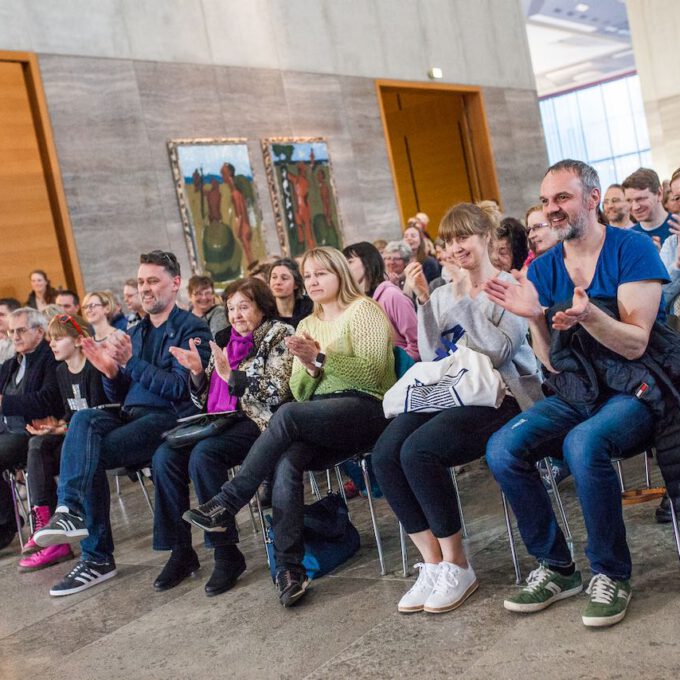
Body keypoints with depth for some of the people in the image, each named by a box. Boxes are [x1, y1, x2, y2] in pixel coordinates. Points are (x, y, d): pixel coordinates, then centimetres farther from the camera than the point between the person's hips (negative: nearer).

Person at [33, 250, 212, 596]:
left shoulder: (191, 328, 0)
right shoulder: (134, 333, 21)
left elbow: (182, 388, -12)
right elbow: (120, 396, 19)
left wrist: (131, 362, -18)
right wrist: (111, 372, -3)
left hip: (169, 418, -6)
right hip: (130, 415, 6)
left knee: (89, 452, -26)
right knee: (84, 418, -27)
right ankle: (71, 511, -30)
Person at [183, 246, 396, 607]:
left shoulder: (363, 310, 4)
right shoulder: (307, 325, 22)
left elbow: (372, 372, -10)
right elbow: (300, 393, 16)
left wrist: (320, 357, -18)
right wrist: (308, 365, -6)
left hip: (366, 408, -5)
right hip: (322, 419, 6)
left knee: (288, 415, -33)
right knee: (287, 462, -28)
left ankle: (226, 503, -24)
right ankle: (289, 569, -29)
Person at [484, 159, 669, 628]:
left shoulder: (632, 249, -8)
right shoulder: (544, 269, 6)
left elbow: (635, 345, -15)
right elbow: (551, 363, 4)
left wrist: (587, 315, -32)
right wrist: (535, 318, -15)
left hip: (633, 390, -5)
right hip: (575, 393, 5)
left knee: (584, 444, -36)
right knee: (502, 449, -19)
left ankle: (611, 574, -14)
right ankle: (557, 567, -1)